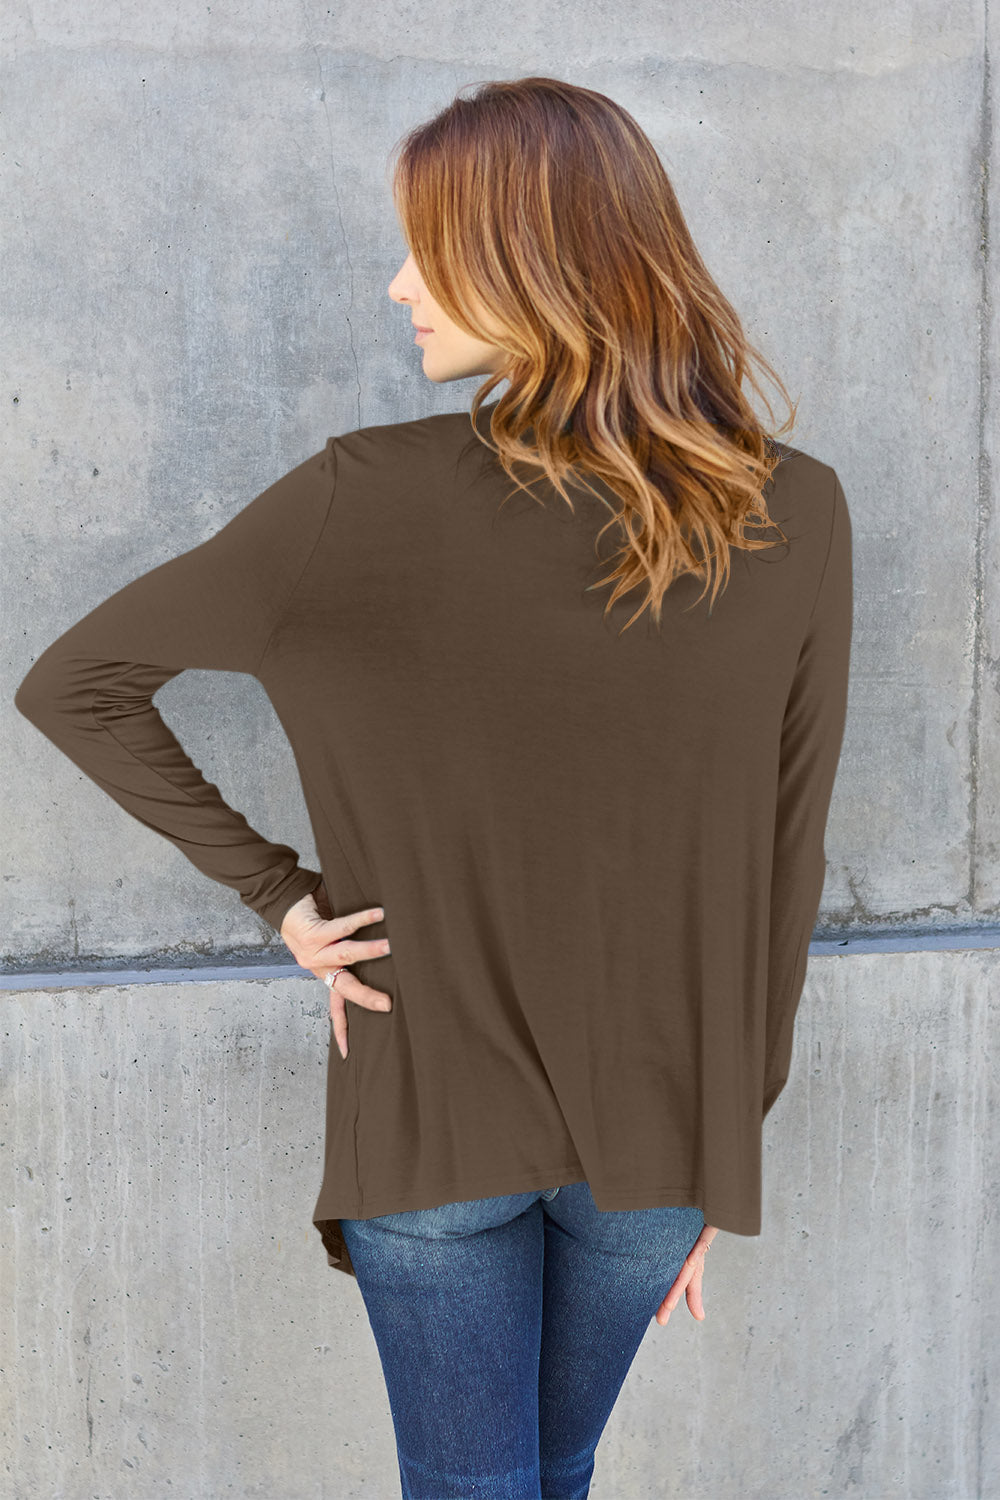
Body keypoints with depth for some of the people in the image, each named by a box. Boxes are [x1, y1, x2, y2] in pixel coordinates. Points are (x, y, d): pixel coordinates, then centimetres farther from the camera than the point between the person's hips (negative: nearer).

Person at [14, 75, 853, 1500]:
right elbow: (783, 866, -3)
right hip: (664, 1126, 3)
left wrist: (277, 890, -3)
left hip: (432, 1112, -3)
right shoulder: (798, 517, -9)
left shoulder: (364, 499, -15)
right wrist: (720, 1143, 8)